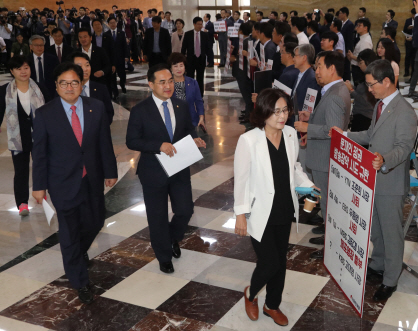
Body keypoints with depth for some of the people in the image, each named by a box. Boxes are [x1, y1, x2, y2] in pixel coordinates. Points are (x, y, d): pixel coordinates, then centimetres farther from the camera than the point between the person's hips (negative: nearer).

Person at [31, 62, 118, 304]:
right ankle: (81, 282, 24)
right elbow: (39, 153, -5)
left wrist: (110, 171, 5)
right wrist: (39, 185, -2)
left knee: (95, 222, 16)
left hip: (92, 180, 3)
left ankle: (78, 253, 50)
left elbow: (105, 142, 2)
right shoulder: (45, 114, -10)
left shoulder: (96, 108, -4)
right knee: (70, 232, 6)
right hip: (63, 182, -3)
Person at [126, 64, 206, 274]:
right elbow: (131, 141, -13)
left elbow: (188, 130, 13)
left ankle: (173, 238, 40)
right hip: (154, 172, -3)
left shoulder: (182, 106, 2)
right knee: (158, 217, 10)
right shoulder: (140, 111, -12)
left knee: (185, 211, 4)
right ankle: (164, 257, 33)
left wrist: (194, 140, -12)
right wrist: (159, 145, -26)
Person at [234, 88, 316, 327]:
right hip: (261, 213, -5)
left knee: (281, 262, 16)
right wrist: (240, 215, -12)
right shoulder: (249, 140, -21)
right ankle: (250, 294, 32)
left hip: (285, 211, 5)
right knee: (270, 263, -2)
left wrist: (309, 185, -2)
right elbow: (241, 179, -14)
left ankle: (273, 305, 40)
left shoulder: (291, 134, -5)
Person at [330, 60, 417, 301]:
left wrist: (385, 160, -44)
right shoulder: (380, 105, 9)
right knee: (375, 228, 23)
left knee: (391, 232, 5)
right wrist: (346, 135, 9)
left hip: (391, 183, -9)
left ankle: (390, 281, 20)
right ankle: (378, 265, 42)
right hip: (373, 179, 9)